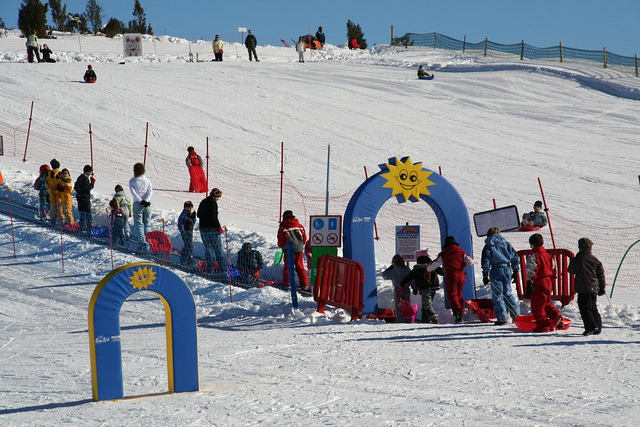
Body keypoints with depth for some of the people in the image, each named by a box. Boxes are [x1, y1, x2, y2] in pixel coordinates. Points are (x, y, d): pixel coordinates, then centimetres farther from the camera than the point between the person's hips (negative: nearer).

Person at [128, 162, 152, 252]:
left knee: (138, 224, 0)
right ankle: (148, 242, 3)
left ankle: (142, 242, -15)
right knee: (147, 223, 10)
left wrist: (140, 201, -14)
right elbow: (150, 191, -4)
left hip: (137, 204, -3)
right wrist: (146, 200, -13)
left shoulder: (132, 181, 0)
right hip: (147, 204, 3)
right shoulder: (147, 180, 8)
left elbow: (133, 193, -10)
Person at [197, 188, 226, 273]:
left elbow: (198, 215, 20)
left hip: (203, 228, 8)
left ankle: (210, 267, 9)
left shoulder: (203, 202, 13)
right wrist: (219, 227, -13)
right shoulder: (213, 203, -14)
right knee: (217, 248, -2)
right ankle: (221, 267, -3)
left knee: (208, 248, 11)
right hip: (212, 229, -8)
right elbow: (214, 217, -20)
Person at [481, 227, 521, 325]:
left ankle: (502, 318, -4)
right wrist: (516, 270, 18)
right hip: (507, 270, 4)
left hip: (496, 271, -4)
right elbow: (515, 257, 11)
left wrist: (485, 275, -6)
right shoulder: (506, 243, 11)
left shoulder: (488, 246, 0)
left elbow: (486, 261, -7)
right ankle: (516, 314, 10)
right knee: (508, 293, 16)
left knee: (497, 295, 0)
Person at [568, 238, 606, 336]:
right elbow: (601, 274, 9)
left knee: (584, 309, -3)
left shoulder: (576, 260, -8)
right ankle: (598, 327, 14)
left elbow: (571, 271, 8)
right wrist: (602, 287, 17)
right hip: (594, 288, 5)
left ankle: (591, 326, -17)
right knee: (593, 308, 16)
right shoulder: (595, 260, 5)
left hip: (583, 289, -5)